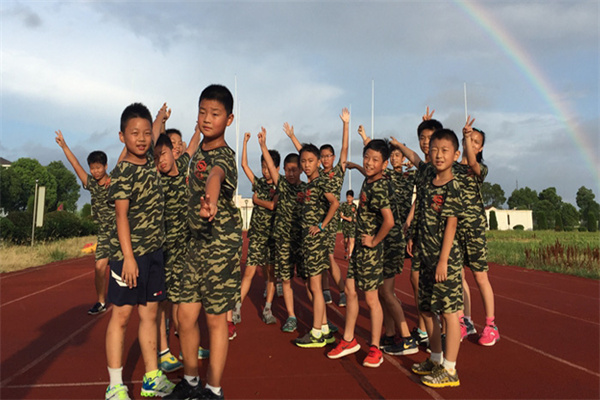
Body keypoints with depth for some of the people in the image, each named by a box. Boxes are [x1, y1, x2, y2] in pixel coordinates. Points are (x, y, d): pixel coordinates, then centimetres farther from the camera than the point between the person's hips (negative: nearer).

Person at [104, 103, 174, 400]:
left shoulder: (151, 163, 7)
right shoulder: (122, 173, -11)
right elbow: (121, 215, -15)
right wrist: (128, 257, -20)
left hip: (154, 252, 7)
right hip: (128, 253, -7)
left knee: (150, 314, 11)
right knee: (121, 315, 2)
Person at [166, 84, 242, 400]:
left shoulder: (223, 155, -17)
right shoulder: (199, 152, 9)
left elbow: (216, 175, -42)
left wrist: (209, 200, -62)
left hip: (221, 244, -7)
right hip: (197, 243, 7)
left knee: (215, 317, 3)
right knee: (186, 314, 9)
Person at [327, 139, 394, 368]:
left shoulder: (379, 188, -22)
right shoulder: (368, 180, 4)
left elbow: (389, 220, -33)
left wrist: (374, 241, -18)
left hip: (370, 249, -9)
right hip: (359, 246, 9)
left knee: (371, 299, 2)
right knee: (350, 291, 14)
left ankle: (375, 349, 17)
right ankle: (349, 340, 28)